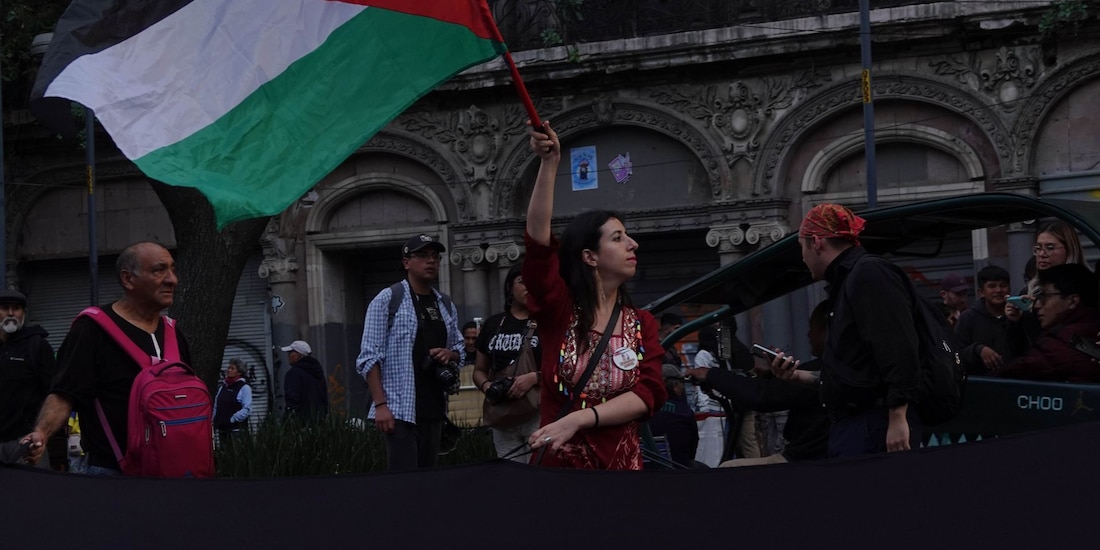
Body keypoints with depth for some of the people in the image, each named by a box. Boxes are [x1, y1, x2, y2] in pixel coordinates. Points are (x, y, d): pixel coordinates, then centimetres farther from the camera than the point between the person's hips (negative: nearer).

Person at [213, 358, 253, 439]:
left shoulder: (244, 388, -3)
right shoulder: (222, 387, 18)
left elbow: (247, 409, -10)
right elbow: (216, 407, 21)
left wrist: (233, 419, -16)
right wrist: (214, 421, 8)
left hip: (237, 428, -6)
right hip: (222, 429, 7)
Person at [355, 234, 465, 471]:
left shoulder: (446, 305, 16)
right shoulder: (387, 300, -3)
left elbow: (460, 347, 25)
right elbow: (369, 358, -8)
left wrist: (450, 353, -1)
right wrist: (380, 404, -17)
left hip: (434, 407, 6)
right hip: (400, 408, -6)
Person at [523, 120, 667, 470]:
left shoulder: (642, 323, 4)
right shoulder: (559, 310, -3)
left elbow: (649, 394, -9)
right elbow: (538, 238, -17)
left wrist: (578, 418, -21)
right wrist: (549, 163, -26)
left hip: (622, 463, 3)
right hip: (558, 462, -2)